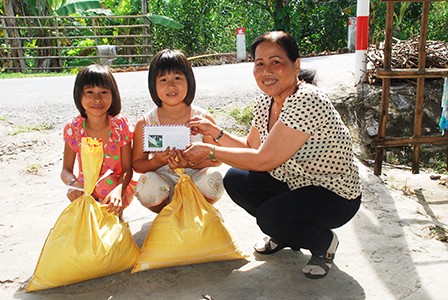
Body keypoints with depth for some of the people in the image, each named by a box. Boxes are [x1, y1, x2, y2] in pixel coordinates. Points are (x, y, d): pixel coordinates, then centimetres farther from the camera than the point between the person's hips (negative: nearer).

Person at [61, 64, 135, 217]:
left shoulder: (121, 125, -13)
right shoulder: (73, 128, -8)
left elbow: (127, 168, -12)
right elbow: (66, 170, -6)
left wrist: (118, 190, -34)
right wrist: (73, 182, -32)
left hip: (117, 186, 0)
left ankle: (117, 214, 1)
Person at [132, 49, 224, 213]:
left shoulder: (203, 118, -6)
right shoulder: (145, 124, -4)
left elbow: (217, 159, -3)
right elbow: (137, 164, 0)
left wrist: (192, 163, -23)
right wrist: (157, 161, -22)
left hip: (194, 181, 0)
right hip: (163, 183, 0)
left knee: (212, 178, -31)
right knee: (148, 183, -32)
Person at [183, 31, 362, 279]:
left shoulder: (306, 101, -29)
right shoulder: (265, 102, -3)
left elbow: (264, 159, -30)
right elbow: (252, 148, 9)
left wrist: (209, 151, -21)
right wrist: (214, 131, -3)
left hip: (336, 194, -8)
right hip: (296, 183, 8)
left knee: (270, 216, -29)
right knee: (234, 180, -3)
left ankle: (324, 242, 4)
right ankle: (285, 234, 17)